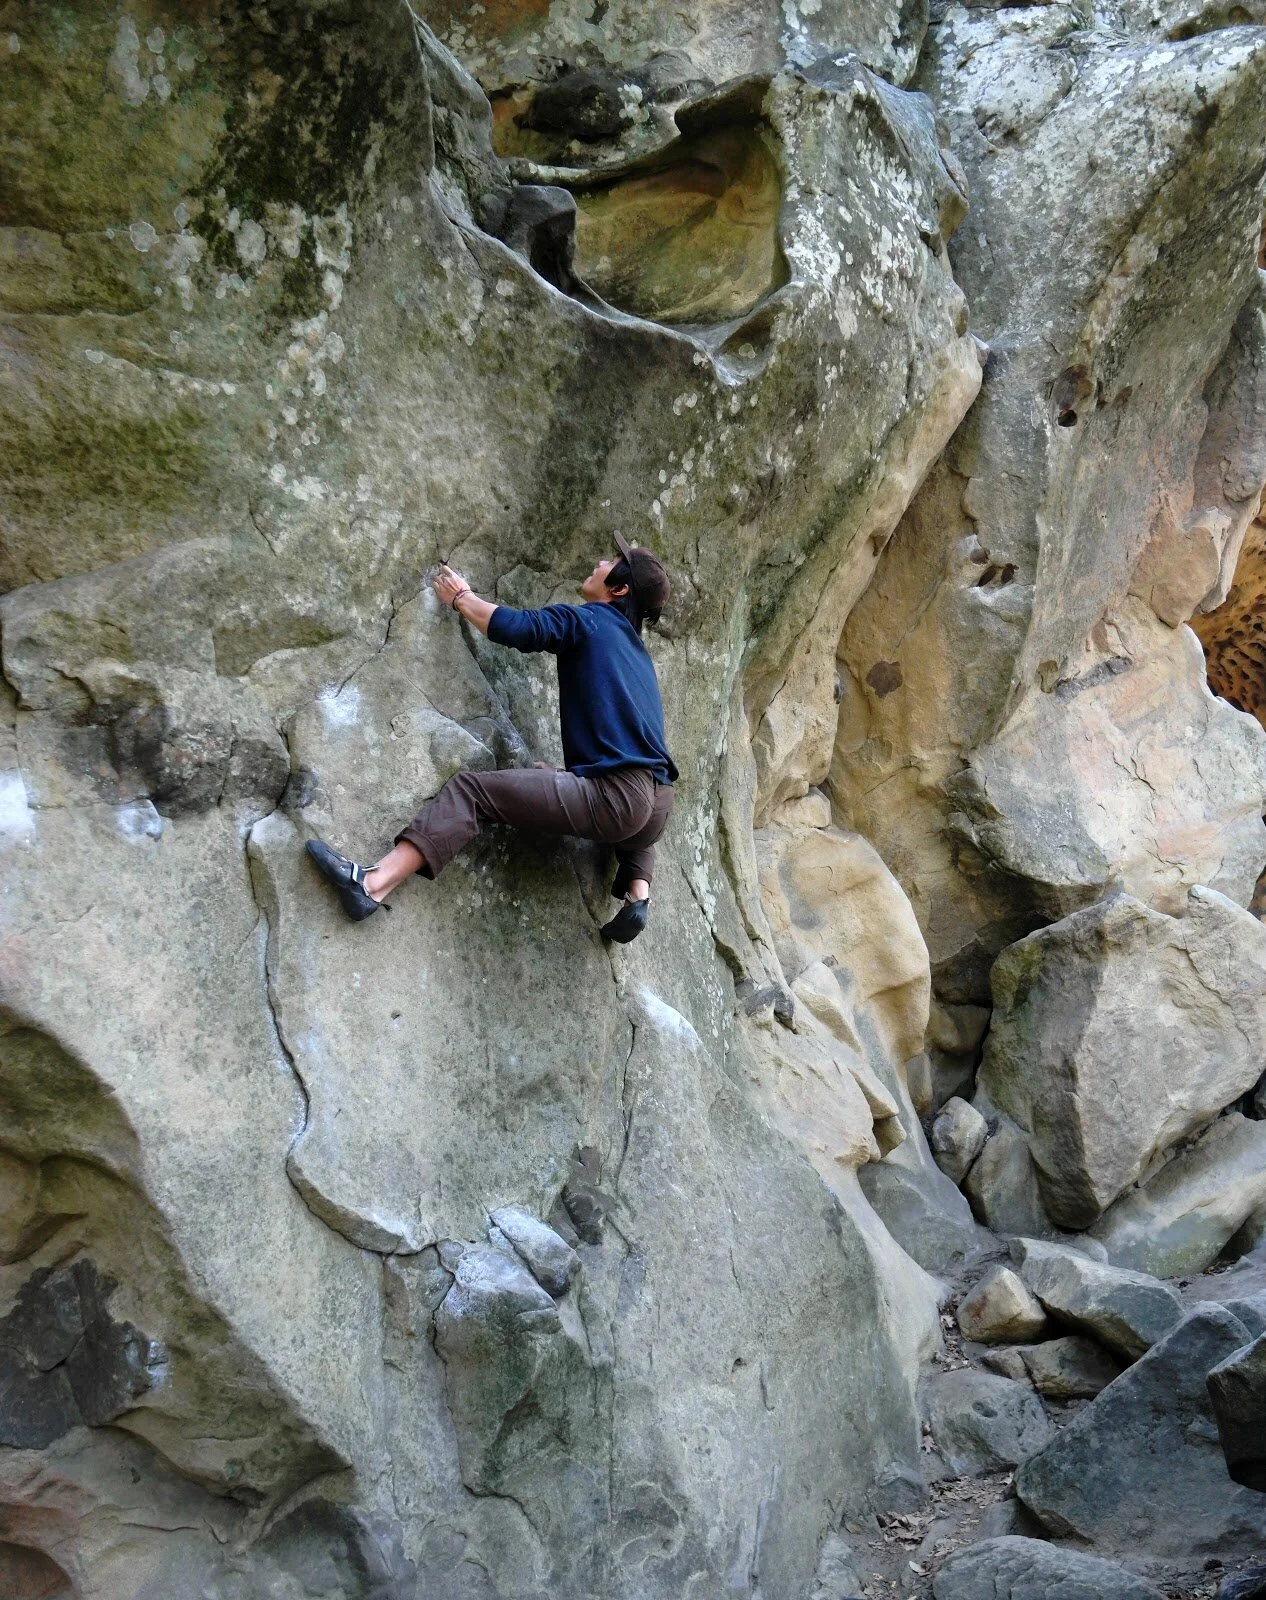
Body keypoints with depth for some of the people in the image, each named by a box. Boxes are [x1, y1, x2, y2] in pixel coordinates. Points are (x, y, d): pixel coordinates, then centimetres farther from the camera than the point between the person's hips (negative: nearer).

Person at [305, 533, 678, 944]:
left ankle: (372, 885, -19)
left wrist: (461, 597, 11)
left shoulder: (588, 620, 5)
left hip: (614, 798, -7)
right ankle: (638, 894, 12)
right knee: (635, 833, 44)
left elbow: (513, 627, -6)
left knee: (471, 789, -6)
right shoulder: (636, 648, 28)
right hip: (659, 807, 7)